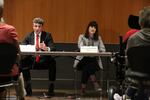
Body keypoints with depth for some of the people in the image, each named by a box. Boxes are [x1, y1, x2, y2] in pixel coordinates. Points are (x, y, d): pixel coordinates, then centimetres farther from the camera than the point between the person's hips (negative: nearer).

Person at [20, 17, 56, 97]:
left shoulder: (47, 35, 4)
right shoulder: (29, 36, 9)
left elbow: (53, 48, -7)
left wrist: (46, 48, -31)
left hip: (44, 60, -1)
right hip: (31, 60, 2)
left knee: (52, 62, -32)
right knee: (23, 62, -29)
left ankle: (51, 89, -19)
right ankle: (28, 89, -16)